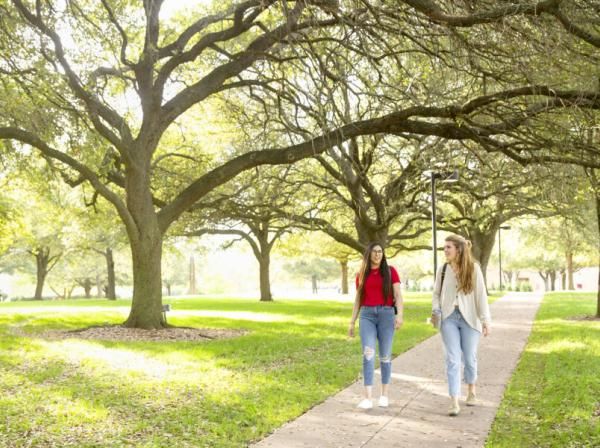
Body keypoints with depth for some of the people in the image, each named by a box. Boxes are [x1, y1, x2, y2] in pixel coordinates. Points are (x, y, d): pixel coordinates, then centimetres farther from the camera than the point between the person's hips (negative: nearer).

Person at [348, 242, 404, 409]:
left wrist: (399, 315, -16)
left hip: (386, 314, -1)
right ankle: (368, 398, -17)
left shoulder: (390, 271, 4)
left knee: (385, 356, 4)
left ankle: (384, 395, 19)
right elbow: (358, 299, 15)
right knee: (368, 354, -13)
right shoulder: (361, 275, 11)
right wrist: (352, 322, 12)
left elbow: (398, 295, -2)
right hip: (367, 315, 1)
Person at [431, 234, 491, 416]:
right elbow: (437, 293, 10)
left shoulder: (473, 268, -5)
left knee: (469, 358, 11)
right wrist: (435, 310, -7)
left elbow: (481, 295, -5)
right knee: (453, 360, -4)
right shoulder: (443, 269, 2)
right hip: (449, 318, 1)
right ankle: (454, 402, -5)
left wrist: (486, 320, -8)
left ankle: (471, 391, 37)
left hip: (469, 318, -1)